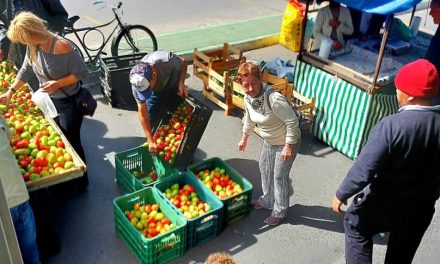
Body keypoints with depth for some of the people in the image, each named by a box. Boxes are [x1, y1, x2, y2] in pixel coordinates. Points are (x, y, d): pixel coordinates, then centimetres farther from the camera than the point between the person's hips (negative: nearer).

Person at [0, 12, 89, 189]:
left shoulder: (61, 47, -27)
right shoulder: (33, 46, -5)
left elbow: (82, 72, -20)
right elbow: (26, 70, 11)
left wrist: (58, 83, -27)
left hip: (69, 102, -7)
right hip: (49, 100, 7)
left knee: (72, 141, 5)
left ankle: (81, 181, 24)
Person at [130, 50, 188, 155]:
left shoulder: (168, 61, -44)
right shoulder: (137, 83, -36)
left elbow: (184, 62, -18)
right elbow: (142, 113, -28)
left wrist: (181, 83, -33)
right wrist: (150, 141, -31)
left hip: (174, 88, 0)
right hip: (156, 93, 0)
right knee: (151, 121, -5)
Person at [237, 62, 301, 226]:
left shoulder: (274, 99, -37)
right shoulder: (248, 98, -12)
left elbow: (293, 121, -30)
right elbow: (249, 119, 8)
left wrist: (288, 146, -25)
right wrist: (244, 139, 18)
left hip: (286, 142, -8)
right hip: (269, 141, 8)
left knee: (279, 176, 4)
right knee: (265, 170, 21)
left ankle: (280, 212, 26)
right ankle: (267, 201, 45)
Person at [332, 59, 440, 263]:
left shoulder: (392, 125, -28)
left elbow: (363, 169, -26)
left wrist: (341, 195, -11)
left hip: (384, 205, -5)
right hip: (422, 208, 5)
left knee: (356, 227, 24)